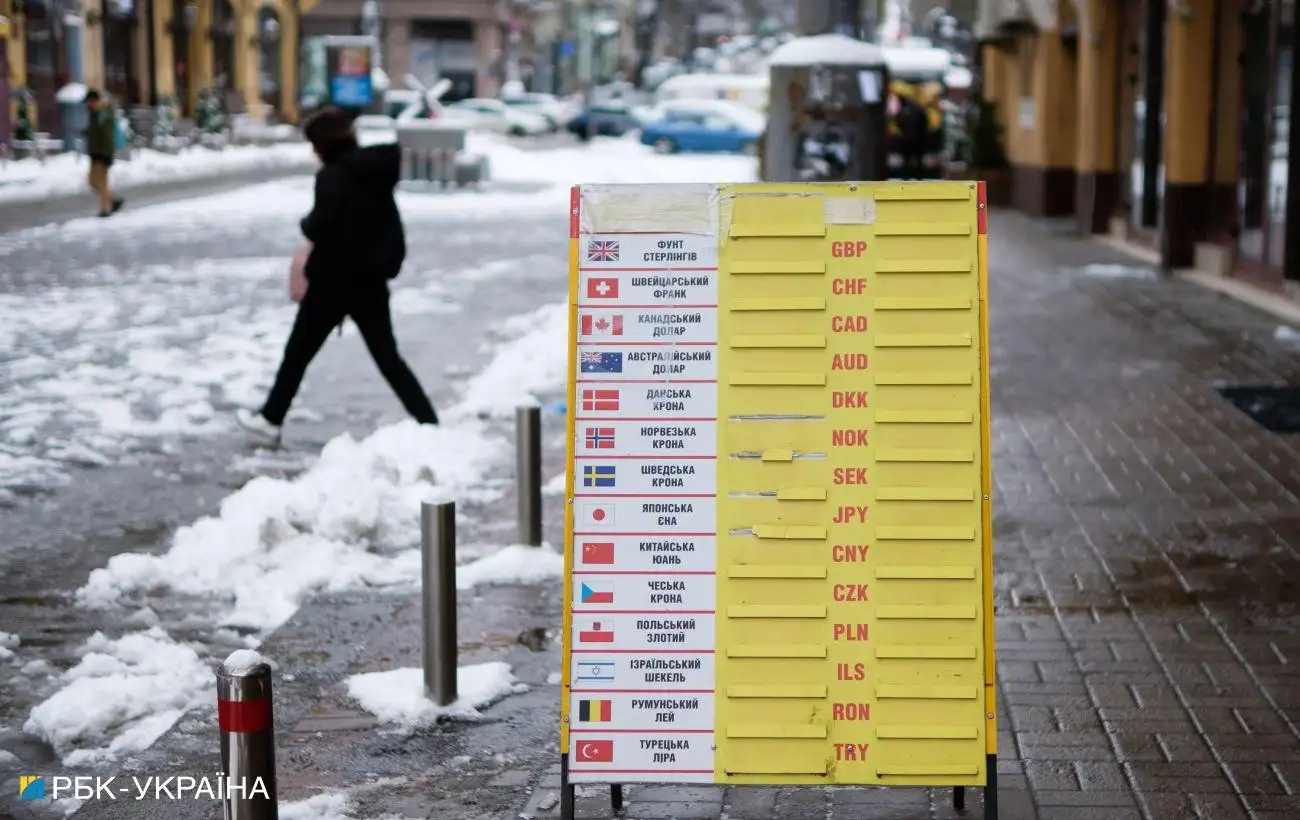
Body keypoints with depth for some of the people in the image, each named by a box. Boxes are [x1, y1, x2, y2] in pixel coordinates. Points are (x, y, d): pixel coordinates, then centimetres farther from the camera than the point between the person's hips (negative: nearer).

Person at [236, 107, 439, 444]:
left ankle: (271, 419, 23)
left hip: (335, 279, -7)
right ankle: (429, 424, 0)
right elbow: (386, 223, 13)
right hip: (372, 278, 7)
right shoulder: (374, 169, 8)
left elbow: (322, 227, -23)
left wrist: (307, 224, -3)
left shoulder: (333, 176, -16)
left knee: (299, 351, 11)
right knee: (387, 356, 9)